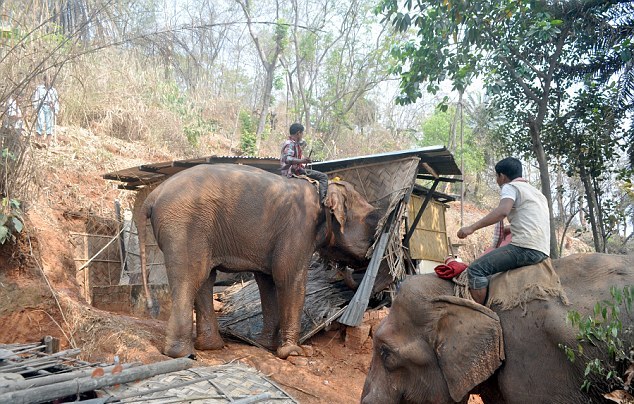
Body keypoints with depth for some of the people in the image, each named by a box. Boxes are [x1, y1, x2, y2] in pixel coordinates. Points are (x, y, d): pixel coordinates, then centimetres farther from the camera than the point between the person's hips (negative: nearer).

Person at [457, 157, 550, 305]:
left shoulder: (510, 187, -1)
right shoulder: (535, 191, 27)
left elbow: (503, 211, -22)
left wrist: (472, 227, -24)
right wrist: (510, 230, 41)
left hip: (525, 247, -10)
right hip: (543, 252, 10)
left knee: (476, 269, -13)